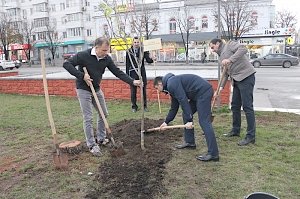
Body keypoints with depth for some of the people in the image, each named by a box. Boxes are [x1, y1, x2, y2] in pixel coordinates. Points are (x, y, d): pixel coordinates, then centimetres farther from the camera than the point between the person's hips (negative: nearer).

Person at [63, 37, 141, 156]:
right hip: (83, 90, -6)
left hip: (97, 89, 6)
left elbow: (117, 72, -4)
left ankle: (101, 139, 28)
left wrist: (132, 82, -13)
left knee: (103, 114, 12)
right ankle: (92, 145, 6)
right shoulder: (84, 55, -20)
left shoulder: (106, 59, -5)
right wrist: (82, 76, -28)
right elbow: (67, 64, -21)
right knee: (88, 118, -5)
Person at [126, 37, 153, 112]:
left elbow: (148, 60, -4)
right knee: (133, 91, 5)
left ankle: (144, 106, 18)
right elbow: (127, 64, 4)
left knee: (143, 90, 6)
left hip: (142, 72, 0)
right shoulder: (129, 51, 2)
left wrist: (151, 59, -28)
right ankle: (134, 106, 17)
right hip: (133, 73, 0)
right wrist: (127, 75, 2)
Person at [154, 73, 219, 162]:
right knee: (186, 115, 17)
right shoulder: (171, 87, 20)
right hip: (198, 94, 11)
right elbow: (174, 108, 26)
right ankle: (189, 142, 26)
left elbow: (183, 100, -20)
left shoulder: (171, 84, -12)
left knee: (204, 122, -13)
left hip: (203, 92, -11)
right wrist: (166, 122, 29)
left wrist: (189, 120, -18)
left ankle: (213, 154, -12)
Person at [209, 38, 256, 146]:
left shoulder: (230, 44, 0)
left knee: (247, 106, -8)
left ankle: (251, 136, -3)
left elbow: (243, 49, -19)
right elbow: (225, 73, 22)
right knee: (235, 106, 14)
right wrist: (221, 87, 14)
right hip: (236, 80, 10)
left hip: (246, 77, -9)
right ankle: (236, 130, 29)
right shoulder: (221, 56, 23)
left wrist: (230, 60, -25)